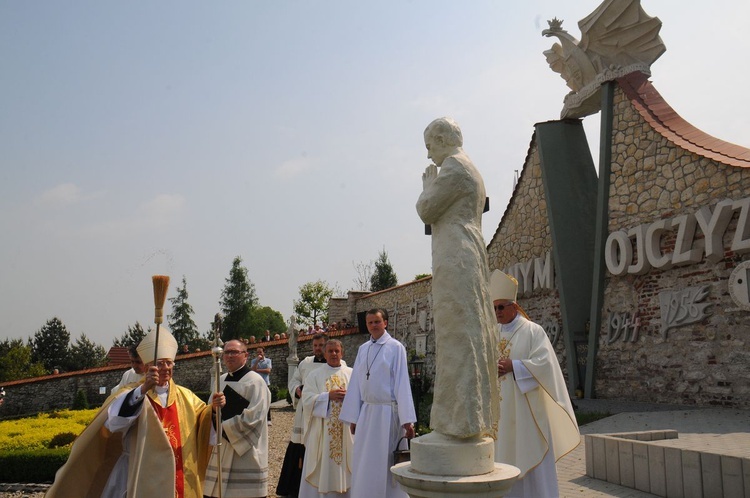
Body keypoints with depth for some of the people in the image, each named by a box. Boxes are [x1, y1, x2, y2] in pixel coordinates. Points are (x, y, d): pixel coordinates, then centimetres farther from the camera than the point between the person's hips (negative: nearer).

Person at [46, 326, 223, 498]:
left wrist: (214, 409, -14)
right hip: (143, 480, -4)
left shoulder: (185, 397, 8)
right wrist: (143, 389, -38)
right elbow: (114, 420, -25)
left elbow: (204, 420, 9)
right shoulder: (132, 394, -6)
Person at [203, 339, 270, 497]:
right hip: (221, 448, 6)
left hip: (246, 451, -6)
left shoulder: (255, 381, -9)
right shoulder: (220, 381, 13)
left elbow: (254, 417, -17)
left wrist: (224, 426, -13)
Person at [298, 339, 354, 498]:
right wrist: (328, 396, -16)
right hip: (322, 431, -1)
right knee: (321, 469, 2)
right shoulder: (315, 375, 5)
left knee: (344, 467, 5)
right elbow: (307, 399, -5)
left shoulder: (352, 374, 8)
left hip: (346, 431, 1)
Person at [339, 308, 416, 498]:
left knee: (385, 463, 1)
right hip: (366, 412, 5)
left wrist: (407, 420, -13)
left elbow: (402, 383, -10)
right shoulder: (362, 349, 10)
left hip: (387, 412, -5)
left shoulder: (395, 347, -5)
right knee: (363, 463, 9)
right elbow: (355, 384, 10)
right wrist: (353, 417, 7)